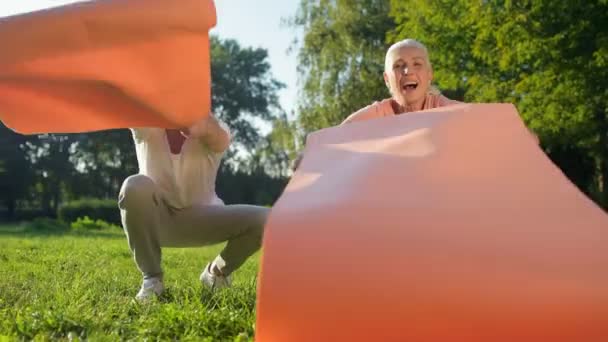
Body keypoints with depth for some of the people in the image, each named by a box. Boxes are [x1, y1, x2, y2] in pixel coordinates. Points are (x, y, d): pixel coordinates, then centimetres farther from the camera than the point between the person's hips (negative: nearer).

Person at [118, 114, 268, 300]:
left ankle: (217, 273, 7)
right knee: (135, 187, -35)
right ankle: (151, 278, -17)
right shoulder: (146, 127, -10)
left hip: (200, 220, 1)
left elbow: (218, 137, -40)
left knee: (263, 220, -23)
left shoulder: (210, 131, -13)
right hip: (156, 219, 0)